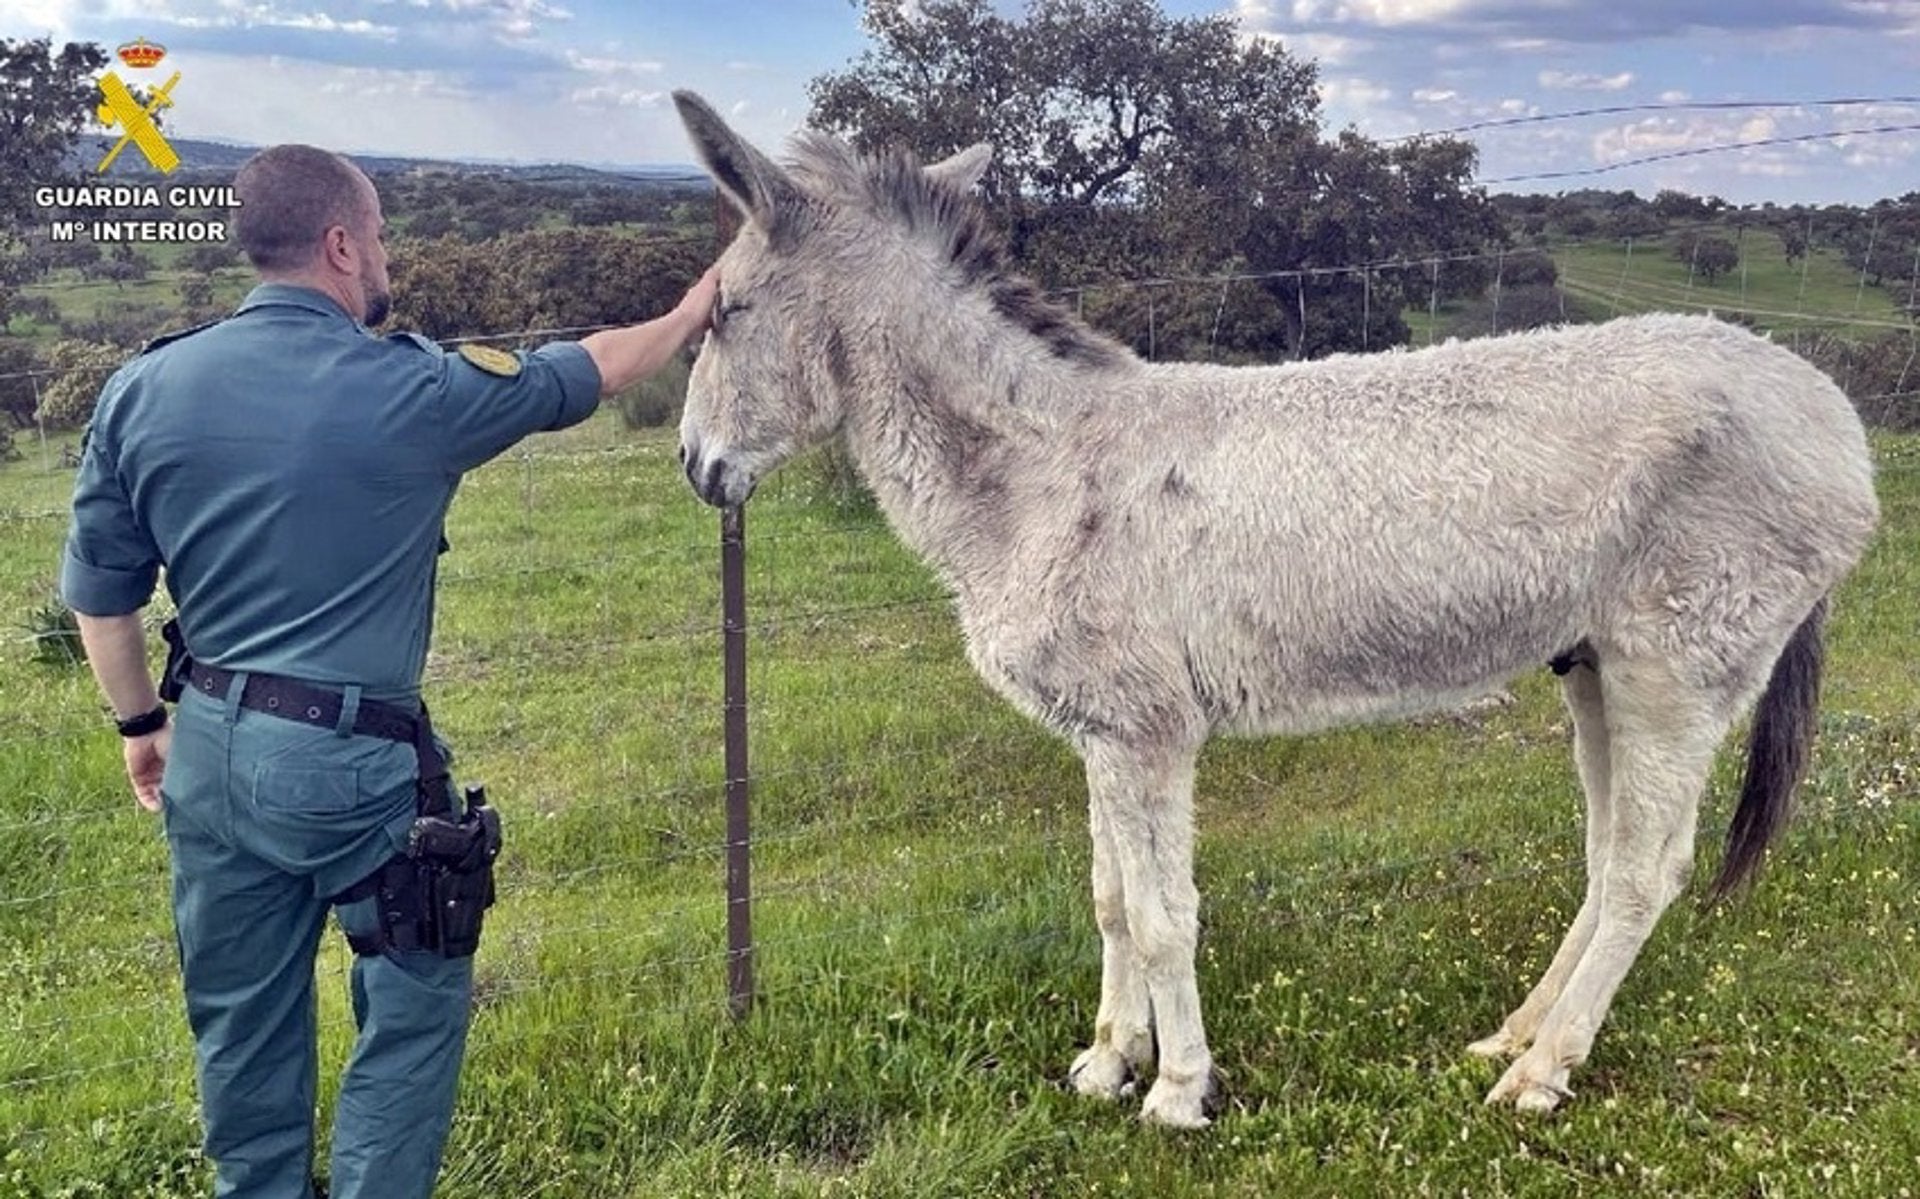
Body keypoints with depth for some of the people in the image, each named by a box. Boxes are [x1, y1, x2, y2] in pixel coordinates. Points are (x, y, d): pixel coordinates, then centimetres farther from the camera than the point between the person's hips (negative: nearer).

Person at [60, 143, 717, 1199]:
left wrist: (142, 723, 19)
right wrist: (689, 317, 21)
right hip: (353, 763, -5)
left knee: (242, 1023, 19)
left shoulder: (143, 389, -1)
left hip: (210, 748, 5)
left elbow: (99, 591, 5)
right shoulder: (414, 390, -13)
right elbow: (585, 371, 3)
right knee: (414, 1007, 14)